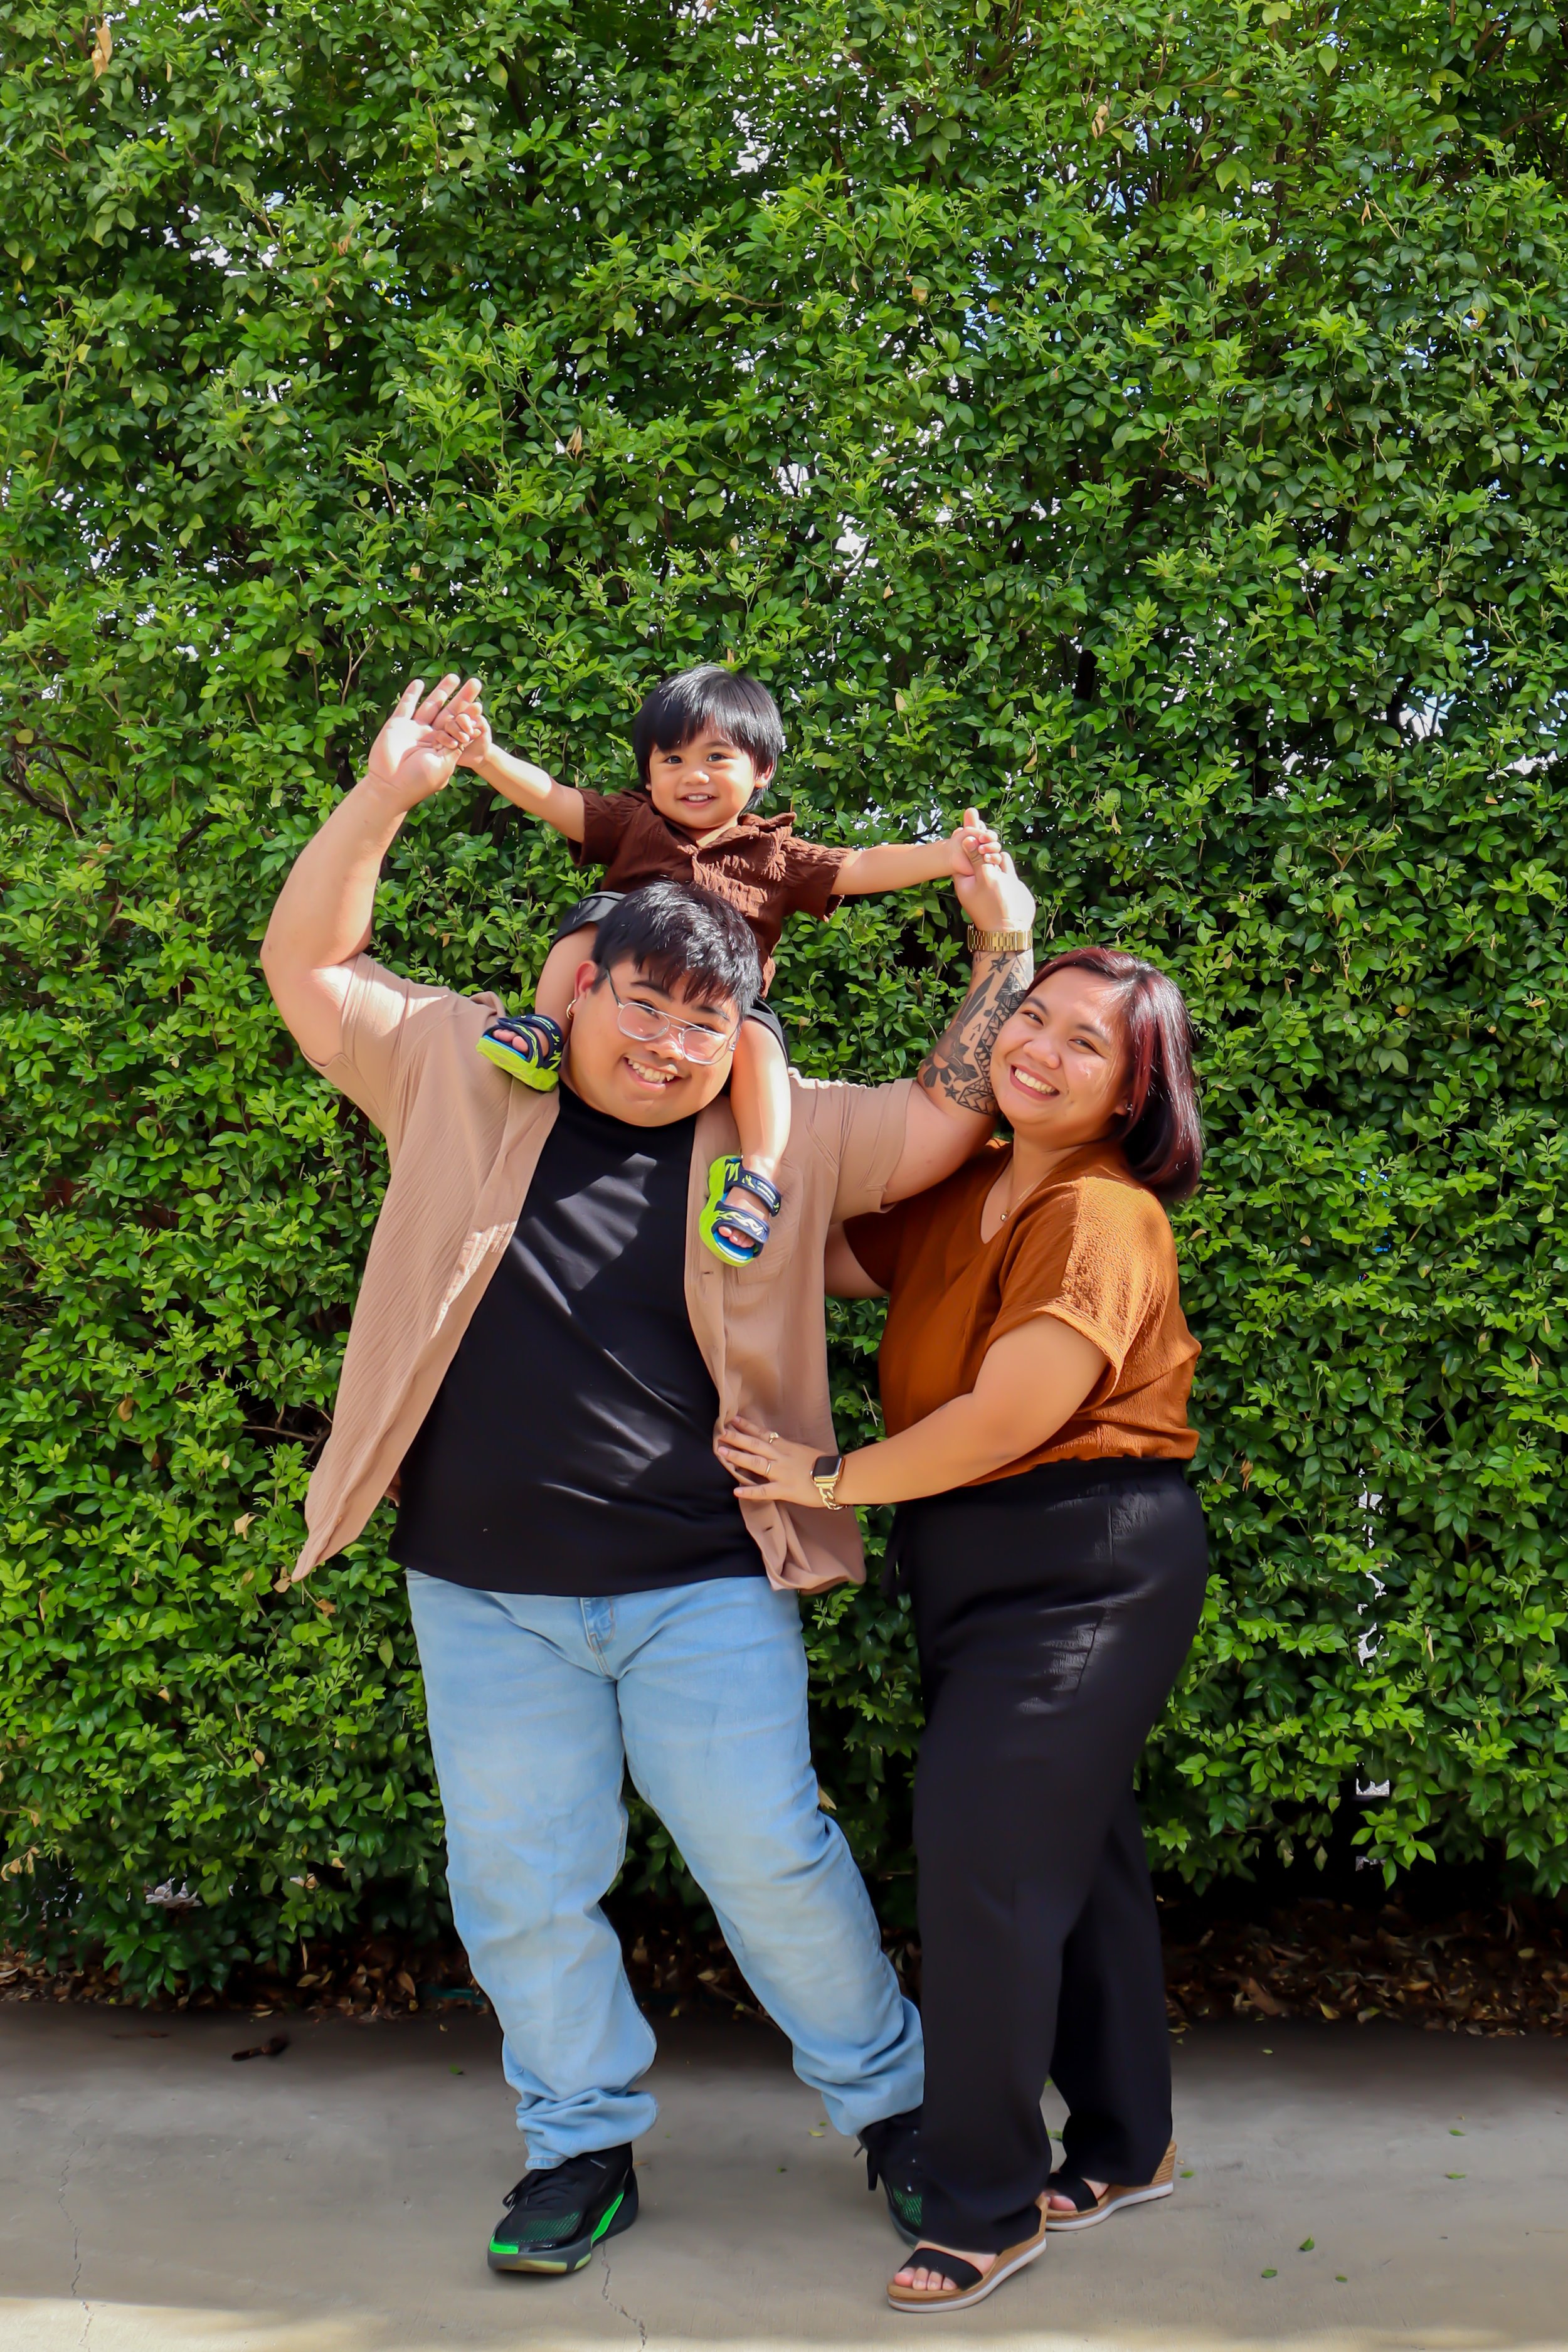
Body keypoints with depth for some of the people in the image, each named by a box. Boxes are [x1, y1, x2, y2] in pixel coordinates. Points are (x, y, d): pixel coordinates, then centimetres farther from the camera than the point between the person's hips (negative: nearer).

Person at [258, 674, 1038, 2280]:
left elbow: (945, 1121, 4)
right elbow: (308, 963, 6)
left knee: (769, 1857, 6)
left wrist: (1004, 949, -3)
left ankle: (888, 2103, 28)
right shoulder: (459, 1075, 2)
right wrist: (384, 794, -4)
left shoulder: (781, 1137, 3)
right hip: (485, 1595, 1)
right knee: (522, 1888, 9)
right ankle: (583, 2147, 29)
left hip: (703, 1588, -1)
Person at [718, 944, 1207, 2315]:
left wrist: (831, 1482, -14)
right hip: (977, 1572, 8)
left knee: (981, 1847, -10)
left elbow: (1006, 1416, -23)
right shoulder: (962, 1197, 11)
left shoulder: (1103, 1218, -15)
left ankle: (987, 2204, 3)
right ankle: (1124, 2147, 32)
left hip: (1084, 1572, -8)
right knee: (1070, 1846, 16)